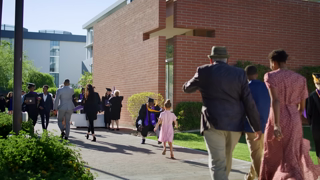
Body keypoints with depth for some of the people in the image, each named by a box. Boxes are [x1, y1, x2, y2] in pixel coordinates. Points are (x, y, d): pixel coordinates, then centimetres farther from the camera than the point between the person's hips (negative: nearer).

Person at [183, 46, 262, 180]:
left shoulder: (204, 71, -1)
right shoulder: (239, 74, 4)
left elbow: (187, 88, 15)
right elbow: (249, 103, 1)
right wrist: (257, 127, 7)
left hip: (214, 124, -4)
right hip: (234, 125, 4)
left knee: (218, 163, -7)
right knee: (226, 157, 24)